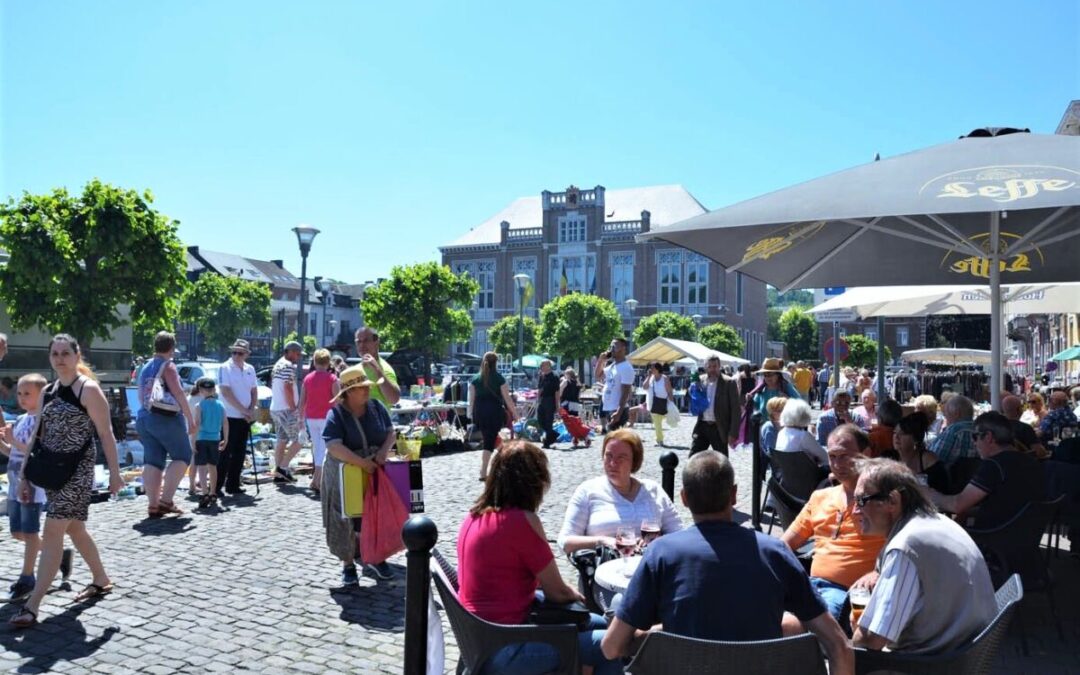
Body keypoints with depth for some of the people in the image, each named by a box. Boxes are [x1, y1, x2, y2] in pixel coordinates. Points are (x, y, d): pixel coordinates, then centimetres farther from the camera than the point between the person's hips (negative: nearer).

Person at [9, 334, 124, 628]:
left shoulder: (88, 389, -10)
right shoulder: (47, 392, 11)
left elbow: (105, 433, -11)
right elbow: (39, 436, 15)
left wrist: (114, 472, -12)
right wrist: (25, 475, 13)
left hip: (77, 470, -8)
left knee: (53, 532, -11)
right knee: (74, 528, 16)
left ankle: (32, 606, -7)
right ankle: (101, 580, 33)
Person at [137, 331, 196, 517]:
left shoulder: (145, 368, 18)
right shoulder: (168, 366, -5)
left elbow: (141, 397, 21)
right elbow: (178, 393, -12)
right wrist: (190, 417, -10)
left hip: (144, 418, 8)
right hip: (165, 418, -8)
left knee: (152, 461, 6)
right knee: (182, 456, 1)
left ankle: (153, 505, 4)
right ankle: (166, 500, -6)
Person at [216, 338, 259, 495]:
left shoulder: (250, 369, 10)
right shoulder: (225, 368, -7)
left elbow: (254, 391, 13)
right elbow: (226, 393, -14)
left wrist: (251, 410, -3)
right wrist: (244, 410, -15)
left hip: (245, 418, 6)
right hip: (229, 417, -6)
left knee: (239, 453, 9)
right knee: (226, 453, -4)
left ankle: (233, 485, 18)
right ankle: (217, 486, 4)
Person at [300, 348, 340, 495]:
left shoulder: (308, 378, 6)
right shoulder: (332, 378, -7)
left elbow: (302, 401, 7)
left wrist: (301, 418, 14)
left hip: (311, 418, 5)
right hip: (326, 417, -4)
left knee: (317, 447, 15)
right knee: (323, 449, 0)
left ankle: (319, 481, 20)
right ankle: (316, 480, -11)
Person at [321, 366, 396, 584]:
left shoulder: (376, 407, -1)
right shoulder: (336, 414, -15)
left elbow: (391, 433, 4)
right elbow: (334, 447, -24)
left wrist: (384, 451, -16)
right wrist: (363, 463, -30)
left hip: (376, 472, 4)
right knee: (348, 519, 3)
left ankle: (376, 559, 27)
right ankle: (348, 564, 19)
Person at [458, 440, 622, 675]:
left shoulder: (476, 515, 4)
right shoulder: (522, 520, -21)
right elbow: (557, 592, -13)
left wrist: (568, 593, 11)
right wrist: (577, 595, 9)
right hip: (503, 649, -9)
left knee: (598, 624, 18)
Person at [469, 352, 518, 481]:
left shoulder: (475, 380, 3)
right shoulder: (499, 379, -5)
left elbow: (471, 399, 5)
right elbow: (507, 399, -4)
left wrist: (471, 413, 14)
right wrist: (515, 412, 5)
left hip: (479, 413, 4)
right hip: (495, 412, -4)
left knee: (487, 439, 20)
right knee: (490, 442, -1)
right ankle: (483, 472, -6)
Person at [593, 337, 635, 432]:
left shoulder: (626, 368, -15)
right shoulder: (611, 365, 12)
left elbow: (625, 393, -19)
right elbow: (597, 377, 22)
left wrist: (619, 412, -25)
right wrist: (600, 361, 7)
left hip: (618, 410, -9)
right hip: (607, 409, 9)